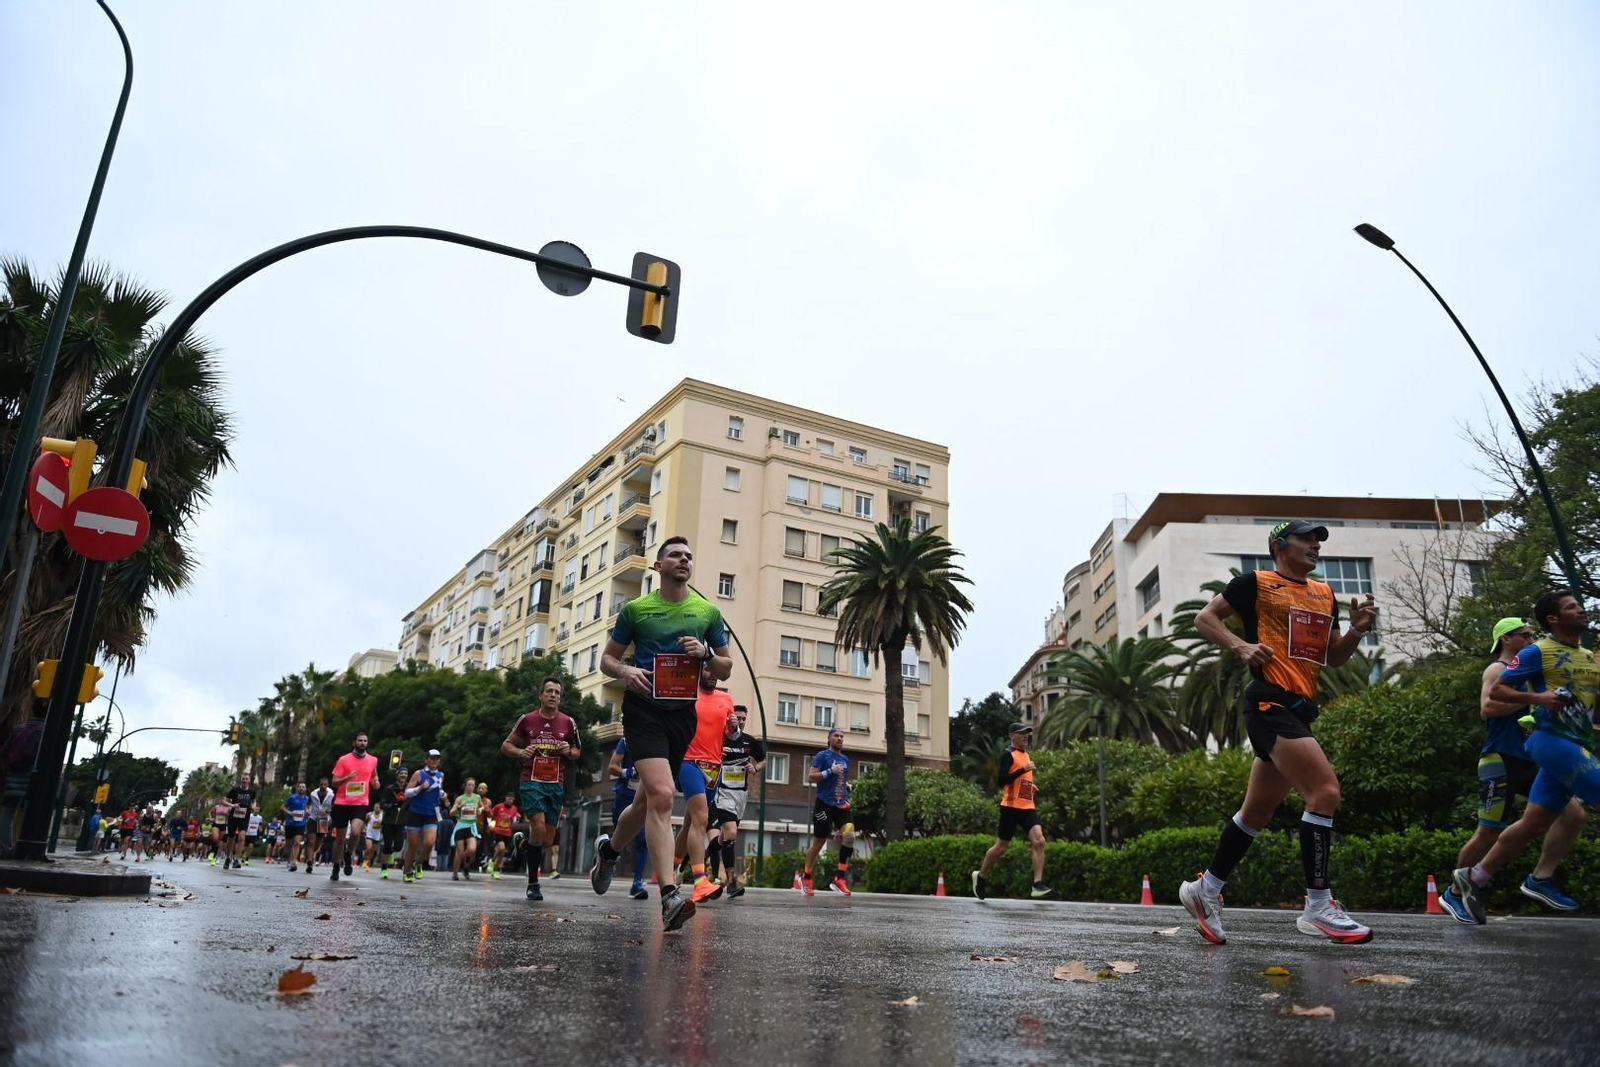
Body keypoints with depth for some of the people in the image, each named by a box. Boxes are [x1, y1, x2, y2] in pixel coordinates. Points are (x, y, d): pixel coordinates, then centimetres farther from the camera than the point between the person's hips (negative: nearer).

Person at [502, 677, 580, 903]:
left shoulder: (568, 723, 7)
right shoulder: (527, 720, 3)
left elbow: (576, 752, 18)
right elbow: (505, 745, 11)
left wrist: (569, 751, -5)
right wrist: (520, 752, -9)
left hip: (556, 785, 3)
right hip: (531, 781, -3)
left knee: (547, 841, 1)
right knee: (539, 827, -20)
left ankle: (527, 841, 37)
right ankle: (533, 883, -4)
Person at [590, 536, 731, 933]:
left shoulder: (708, 612, 10)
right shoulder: (636, 609, 5)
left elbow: (725, 670, 15)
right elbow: (607, 658, 11)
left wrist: (705, 653, -6)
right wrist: (625, 671, -12)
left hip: (683, 713, 4)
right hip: (643, 709, -4)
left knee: (647, 801, 11)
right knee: (662, 795, -22)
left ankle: (608, 849, 41)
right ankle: (669, 895, -23)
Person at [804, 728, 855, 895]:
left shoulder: (845, 759, 17)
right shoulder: (822, 756, -3)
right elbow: (810, 777, -13)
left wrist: (847, 789, 14)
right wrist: (830, 771, -20)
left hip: (841, 806, 5)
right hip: (824, 805, -5)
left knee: (850, 836, -18)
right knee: (818, 843, 3)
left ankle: (839, 878, -12)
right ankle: (806, 878, 24)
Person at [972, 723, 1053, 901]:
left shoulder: (1027, 756, 18)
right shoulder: (1008, 754, -7)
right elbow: (1002, 780, -19)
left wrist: (1032, 787, 15)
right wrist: (1024, 769, -23)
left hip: (1028, 807, 7)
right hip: (1011, 807, -7)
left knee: (1039, 841, -13)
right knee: (1001, 846, 2)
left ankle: (1037, 885, -15)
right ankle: (981, 876, 23)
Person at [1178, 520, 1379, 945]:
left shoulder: (1324, 594, 20)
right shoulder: (1256, 583, 0)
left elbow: (1333, 657, 24)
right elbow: (1205, 618, 1)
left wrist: (1358, 629, 5)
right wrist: (1241, 646, -14)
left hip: (1300, 710, 8)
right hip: (1271, 703, -8)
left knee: (1257, 811, 12)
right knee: (1325, 791, -18)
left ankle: (1205, 889, 22)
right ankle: (1318, 907, -11)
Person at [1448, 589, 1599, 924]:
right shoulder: (1539, 652, -5)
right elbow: (1496, 690, -5)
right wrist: (1537, 698, -21)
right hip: (1554, 741, -8)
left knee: (1532, 824, 6)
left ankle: (1472, 879, 14)